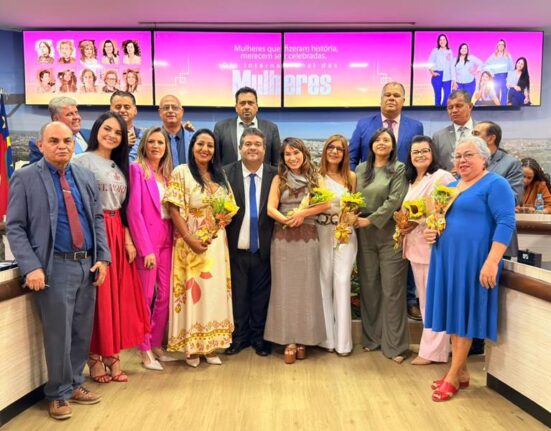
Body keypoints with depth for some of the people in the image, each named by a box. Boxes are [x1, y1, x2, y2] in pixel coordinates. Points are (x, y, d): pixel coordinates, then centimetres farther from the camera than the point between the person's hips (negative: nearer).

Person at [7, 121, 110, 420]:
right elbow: (15, 228, -6)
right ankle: (58, 395, 21)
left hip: (87, 264, 5)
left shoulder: (86, 177, 11)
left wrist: (103, 257, 2)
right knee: (58, 334, 2)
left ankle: (74, 385, 32)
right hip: (55, 267, -5)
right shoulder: (25, 177, -3)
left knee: (82, 332, 14)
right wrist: (31, 267, -17)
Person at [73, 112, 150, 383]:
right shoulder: (84, 160, -4)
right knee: (98, 297, -1)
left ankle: (112, 356, 18)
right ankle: (94, 359, 12)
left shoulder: (119, 167, 18)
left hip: (117, 233, 7)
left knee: (119, 296, 7)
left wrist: (127, 239, 9)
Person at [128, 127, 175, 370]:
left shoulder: (166, 173, 15)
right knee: (145, 296, 1)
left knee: (165, 294, 9)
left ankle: (157, 345, 22)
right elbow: (134, 210, -12)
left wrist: (175, 237, 1)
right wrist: (145, 248, -15)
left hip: (166, 239, 6)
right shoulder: (137, 169, -5)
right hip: (146, 239, -6)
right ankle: (145, 350, 13)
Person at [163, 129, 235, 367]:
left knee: (215, 290, 8)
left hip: (216, 243, 5)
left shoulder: (220, 176, 12)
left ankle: (211, 346, 19)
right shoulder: (181, 172, -5)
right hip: (191, 242, -5)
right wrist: (190, 239, -18)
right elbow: (174, 209, -11)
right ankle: (191, 347, 10)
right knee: (192, 290, -1)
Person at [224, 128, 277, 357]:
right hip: (236, 249, 0)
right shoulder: (227, 173, -3)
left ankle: (259, 337, 30)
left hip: (264, 249, 1)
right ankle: (239, 336, 30)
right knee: (238, 295, 12)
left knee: (261, 295, 13)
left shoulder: (275, 175, -1)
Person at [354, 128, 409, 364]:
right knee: (368, 287, 9)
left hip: (390, 234, -4)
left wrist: (371, 220, -13)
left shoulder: (398, 169, 0)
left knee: (392, 289, -2)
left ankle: (394, 344, 6)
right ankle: (371, 337, 23)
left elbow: (395, 200, -10)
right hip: (364, 235, 4)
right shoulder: (361, 169, 14)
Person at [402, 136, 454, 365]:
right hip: (415, 245, 8)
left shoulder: (442, 177, -9)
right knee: (424, 299, 13)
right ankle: (431, 346, 23)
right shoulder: (412, 181, 17)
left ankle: (433, 350, 8)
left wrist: (418, 223, -18)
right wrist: (404, 226, 6)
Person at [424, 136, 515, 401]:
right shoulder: (450, 186, 16)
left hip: (473, 259, -7)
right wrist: (431, 232, 2)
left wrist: (491, 261, -25)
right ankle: (462, 372, 22)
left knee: (465, 314, 0)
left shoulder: (495, 184, -8)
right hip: (447, 259, 8)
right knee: (453, 313, 10)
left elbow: (506, 222, -17)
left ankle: (453, 376, 10)